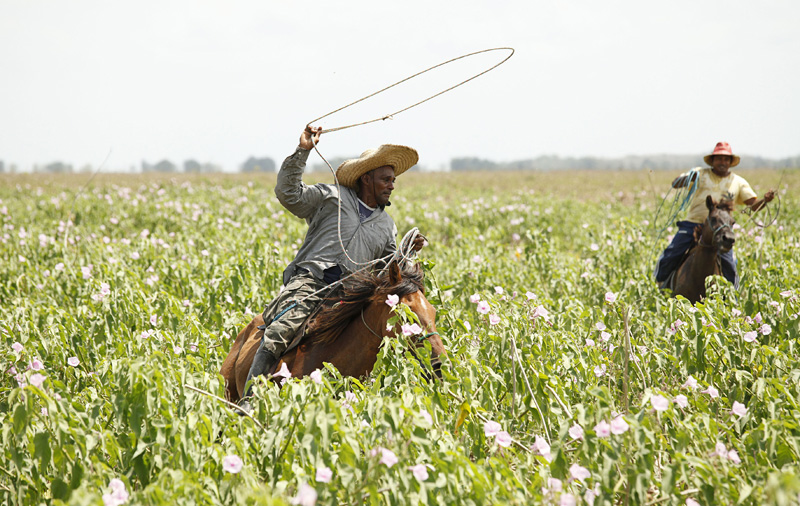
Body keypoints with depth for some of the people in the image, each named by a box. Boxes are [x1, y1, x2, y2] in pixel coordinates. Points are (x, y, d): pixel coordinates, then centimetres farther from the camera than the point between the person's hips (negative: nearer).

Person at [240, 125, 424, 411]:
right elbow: (288, 194, 2)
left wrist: (408, 252, 12)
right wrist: (302, 152, -3)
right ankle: (249, 400, -31)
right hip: (310, 280, -5)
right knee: (279, 332, -27)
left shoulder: (387, 225, 26)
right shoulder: (331, 197, 11)